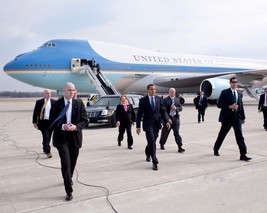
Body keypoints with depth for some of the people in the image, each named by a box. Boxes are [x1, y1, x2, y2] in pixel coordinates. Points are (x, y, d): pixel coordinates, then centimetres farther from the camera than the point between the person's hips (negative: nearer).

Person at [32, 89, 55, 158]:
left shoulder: (54, 102, 5)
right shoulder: (39, 102, 1)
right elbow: (35, 113, 4)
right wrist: (34, 122, 1)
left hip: (51, 122, 2)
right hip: (43, 122, -2)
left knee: (48, 137, 12)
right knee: (46, 137, -10)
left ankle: (45, 149, 31)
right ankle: (48, 151, -9)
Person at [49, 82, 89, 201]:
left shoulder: (79, 103, -1)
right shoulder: (56, 104, -4)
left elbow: (84, 121, -1)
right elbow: (52, 122, -3)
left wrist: (76, 126, -19)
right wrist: (62, 126, -21)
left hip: (75, 137, 3)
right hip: (61, 137, -2)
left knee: (73, 162, 18)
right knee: (65, 163, -11)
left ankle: (68, 179, 47)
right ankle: (69, 191, -3)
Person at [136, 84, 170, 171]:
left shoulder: (159, 99, 7)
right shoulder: (143, 100, -3)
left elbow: (163, 111, 8)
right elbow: (139, 114, -3)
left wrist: (166, 121, -3)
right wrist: (138, 126, -7)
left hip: (156, 123, 4)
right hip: (148, 124, -4)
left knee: (152, 141, 14)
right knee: (152, 142, -11)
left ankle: (148, 154, 44)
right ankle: (155, 162, -7)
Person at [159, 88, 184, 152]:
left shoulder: (177, 100, 12)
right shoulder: (165, 100, -4)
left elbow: (181, 108, 11)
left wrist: (176, 108, -11)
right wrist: (168, 118, -18)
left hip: (176, 118, 3)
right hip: (168, 118, -2)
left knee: (177, 132, -5)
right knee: (165, 132, 12)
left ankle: (180, 147, -7)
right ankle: (162, 144, 35)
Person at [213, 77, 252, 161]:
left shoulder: (239, 94, 12)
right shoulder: (225, 92, -4)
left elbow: (241, 106, 17)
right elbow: (219, 104, -11)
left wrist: (243, 117, 15)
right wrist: (230, 107, -20)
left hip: (237, 117, 4)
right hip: (227, 117, -4)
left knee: (240, 136, -4)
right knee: (222, 134, 9)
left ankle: (243, 154, -3)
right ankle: (216, 149, 31)